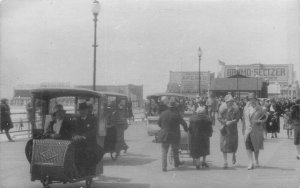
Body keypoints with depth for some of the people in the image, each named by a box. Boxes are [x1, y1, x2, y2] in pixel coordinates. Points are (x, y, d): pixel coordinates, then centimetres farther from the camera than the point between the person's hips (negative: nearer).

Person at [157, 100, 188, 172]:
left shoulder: (163, 114, -3)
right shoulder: (177, 115, -12)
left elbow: (159, 123, 9)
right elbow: (183, 123, -6)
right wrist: (186, 129, 16)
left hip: (164, 135, 1)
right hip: (174, 136, -1)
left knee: (164, 152, 3)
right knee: (175, 150, 22)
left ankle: (164, 167, -5)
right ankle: (176, 163, 35)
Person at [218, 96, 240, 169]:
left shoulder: (235, 109, 0)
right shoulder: (222, 109, -1)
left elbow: (237, 119, -4)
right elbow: (219, 118, -2)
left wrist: (231, 122, -21)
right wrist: (226, 122, -18)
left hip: (233, 129, 1)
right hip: (224, 129, -1)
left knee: (234, 143, 5)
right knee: (224, 144, -6)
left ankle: (233, 155, 39)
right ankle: (225, 162, 0)